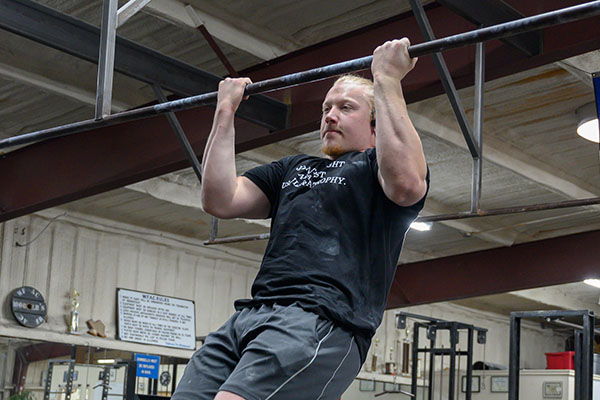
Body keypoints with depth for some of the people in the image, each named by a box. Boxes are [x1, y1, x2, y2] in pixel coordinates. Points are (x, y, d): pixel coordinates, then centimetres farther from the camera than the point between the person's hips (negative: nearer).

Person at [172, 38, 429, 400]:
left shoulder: (375, 166, 13)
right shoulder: (293, 169, 32)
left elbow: (406, 183, -13)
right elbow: (220, 201, 20)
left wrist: (387, 81, -6)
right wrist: (226, 111, 22)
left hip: (324, 320, -7)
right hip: (250, 316, 7)